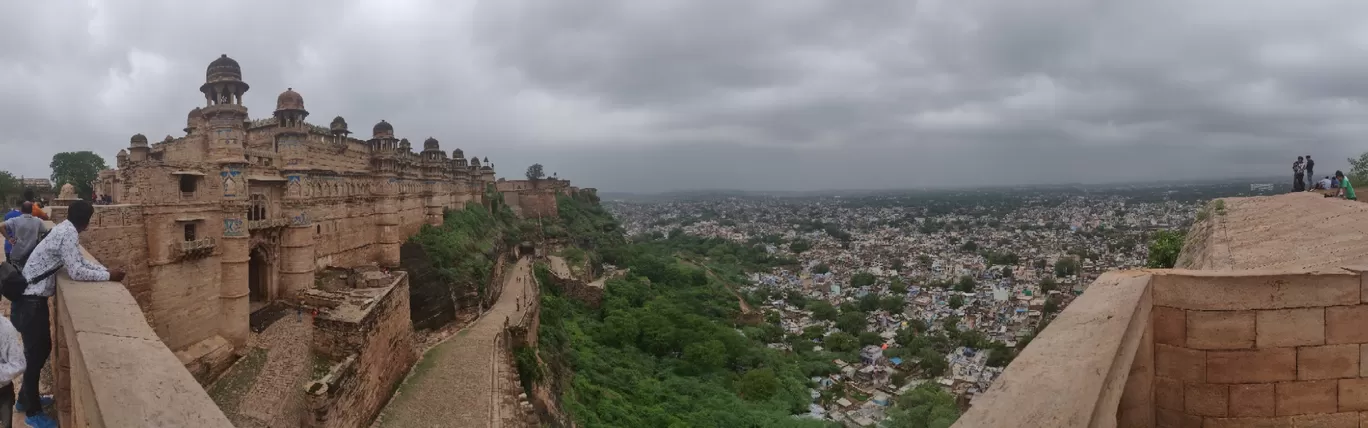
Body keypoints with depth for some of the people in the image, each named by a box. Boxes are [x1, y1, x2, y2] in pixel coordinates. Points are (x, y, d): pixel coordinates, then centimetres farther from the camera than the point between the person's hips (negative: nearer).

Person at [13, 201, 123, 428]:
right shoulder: (69, 234, -21)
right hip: (31, 298, -10)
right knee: (35, 352, 0)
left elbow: (81, 261, 16)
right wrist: (108, 276, -15)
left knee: (42, 347, 20)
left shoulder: (65, 229, 9)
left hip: (34, 295, 10)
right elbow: (76, 271, -23)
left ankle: (26, 397, 35)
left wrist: (106, 269, 5)